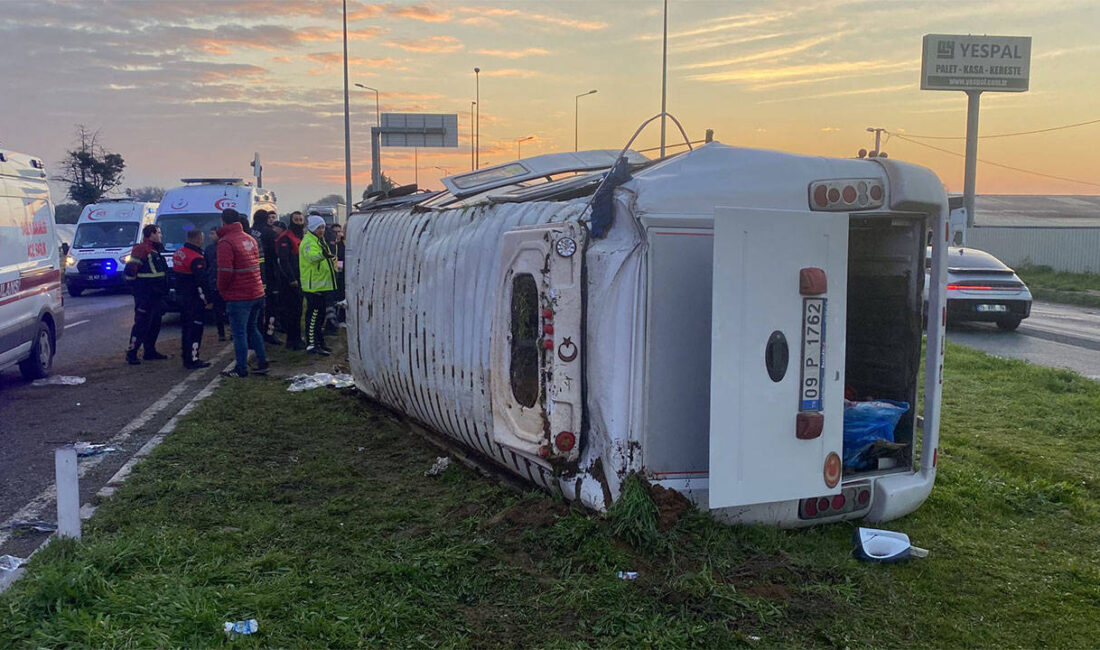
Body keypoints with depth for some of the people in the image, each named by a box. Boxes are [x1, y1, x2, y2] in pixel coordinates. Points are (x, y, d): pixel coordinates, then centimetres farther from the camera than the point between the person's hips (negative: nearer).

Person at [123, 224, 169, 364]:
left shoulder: (156, 250, 18)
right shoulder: (141, 249, -13)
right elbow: (131, 269, -20)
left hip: (156, 294, 10)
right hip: (145, 295, -10)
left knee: (155, 324, 14)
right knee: (142, 324, -9)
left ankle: (150, 351, 23)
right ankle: (131, 353, -5)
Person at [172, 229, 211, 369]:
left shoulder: (179, 252, 10)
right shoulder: (196, 258, -20)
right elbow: (200, 282, -22)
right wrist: (205, 299, -15)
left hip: (182, 295, 10)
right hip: (193, 298, -10)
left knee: (185, 325, 17)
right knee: (195, 327, -5)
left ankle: (186, 356, 25)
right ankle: (193, 360, -4)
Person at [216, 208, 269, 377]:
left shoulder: (225, 242, -13)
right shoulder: (250, 239, 12)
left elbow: (225, 271, -18)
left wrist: (222, 290, -3)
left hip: (238, 296, -8)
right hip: (257, 293, 8)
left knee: (239, 332, 0)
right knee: (252, 328, 18)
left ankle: (241, 369, 5)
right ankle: (262, 363, 20)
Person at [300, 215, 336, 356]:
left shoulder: (319, 240, 17)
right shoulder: (308, 241, -15)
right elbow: (311, 255, -37)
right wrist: (322, 254, -55)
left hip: (322, 285, 10)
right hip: (313, 285, -10)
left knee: (320, 315, 16)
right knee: (313, 315, -8)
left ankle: (319, 343, 24)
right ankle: (311, 344, -5)